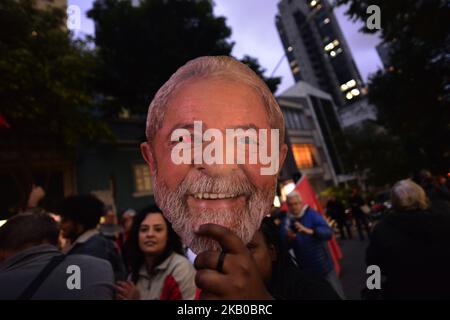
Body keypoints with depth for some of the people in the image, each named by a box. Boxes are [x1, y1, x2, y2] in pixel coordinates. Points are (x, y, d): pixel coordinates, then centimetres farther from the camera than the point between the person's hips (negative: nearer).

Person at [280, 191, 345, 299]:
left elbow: (328, 233, -25)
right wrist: (289, 239, -29)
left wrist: (310, 231, -42)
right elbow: (284, 246, -7)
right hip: (306, 270, 3)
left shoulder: (312, 214, -12)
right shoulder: (285, 222, -3)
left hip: (324, 265, -3)